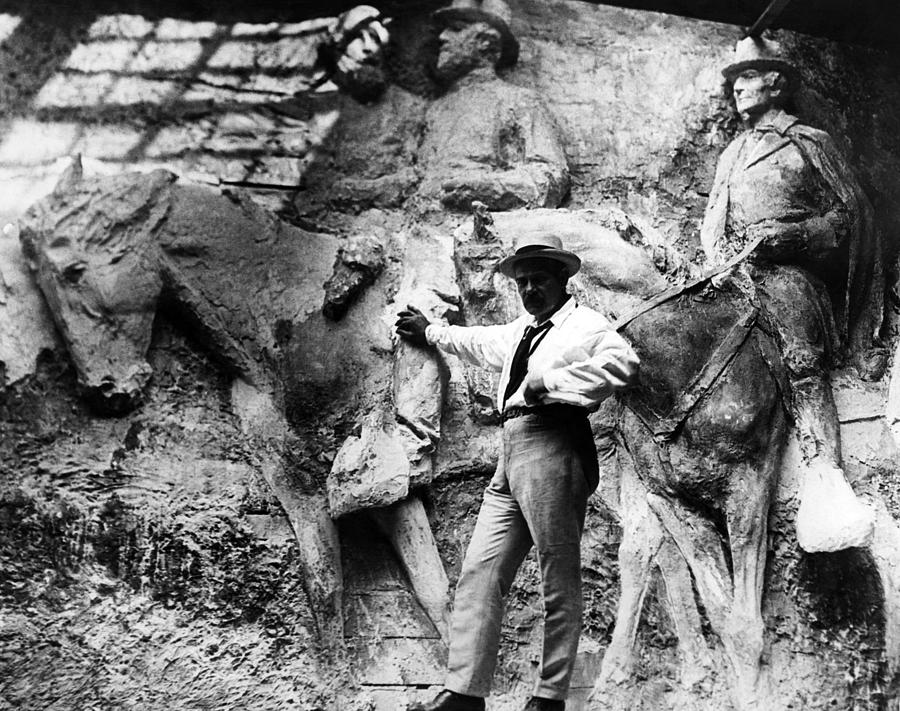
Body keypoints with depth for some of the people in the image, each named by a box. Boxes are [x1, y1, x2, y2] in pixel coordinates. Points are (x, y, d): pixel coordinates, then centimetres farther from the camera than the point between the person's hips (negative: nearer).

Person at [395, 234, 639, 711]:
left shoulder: (585, 326, 0)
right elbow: (479, 341, 47)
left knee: (559, 583, -4)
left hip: (553, 452, -9)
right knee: (479, 573, 1)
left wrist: (549, 381, -18)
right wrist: (429, 332, 61)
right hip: (510, 456, 9)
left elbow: (622, 363, -20)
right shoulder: (521, 331, 26)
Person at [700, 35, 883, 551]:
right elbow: (711, 220, 26)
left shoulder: (808, 141, 12)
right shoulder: (733, 153, 29)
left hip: (786, 267, -6)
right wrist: (719, 261, 5)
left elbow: (848, 211, 4)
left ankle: (828, 481, -37)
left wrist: (789, 235, -11)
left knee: (802, 362, -24)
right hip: (732, 273, 7)